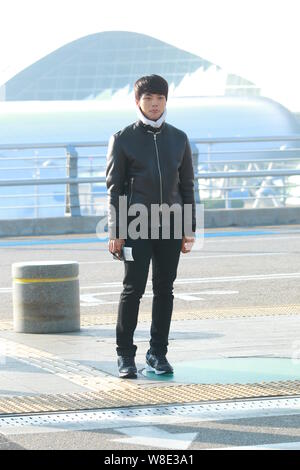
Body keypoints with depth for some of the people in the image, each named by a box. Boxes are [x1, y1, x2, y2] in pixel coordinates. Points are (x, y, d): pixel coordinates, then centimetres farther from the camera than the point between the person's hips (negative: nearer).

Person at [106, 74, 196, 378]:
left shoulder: (178, 139, 12)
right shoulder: (123, 139, 2)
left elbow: (187, 186, 14)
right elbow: (114, 188, 1)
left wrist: (190, 228, 7)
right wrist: (116, 232, -6)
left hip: (170, 226, 3)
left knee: (164, 290, 4)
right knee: (133, 288, -8)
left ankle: (158, 354, 13)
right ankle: (125, 355, 0)